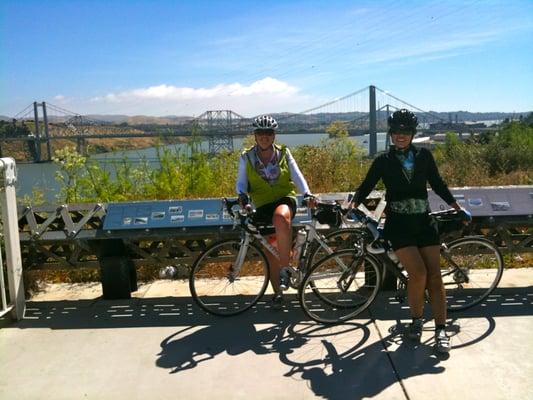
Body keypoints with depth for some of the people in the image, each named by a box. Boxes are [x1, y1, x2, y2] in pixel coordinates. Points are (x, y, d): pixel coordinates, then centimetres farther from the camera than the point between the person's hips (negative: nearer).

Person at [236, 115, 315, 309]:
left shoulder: (283, 153, 5)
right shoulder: (247, 157, 5)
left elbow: (296, 175, 0)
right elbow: (241, 182, 4)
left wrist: (307, 193, -17)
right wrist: (242, 195, -18)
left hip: (285, 198, -2)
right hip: (262, 205, 2)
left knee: (281, 217, -38)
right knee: (269, 250, 2)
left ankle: (285, 269, -28)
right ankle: (277, 292, 20)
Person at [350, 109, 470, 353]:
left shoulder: (424, 156, 6)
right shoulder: (383, 161, 1)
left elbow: (437, 184, 15)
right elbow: (366, 187, 5)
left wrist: (458, 208, 17)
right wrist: (353, 205, -10)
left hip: (423, 222, 3)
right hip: (398, 224, -2)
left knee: (434, 276, -2)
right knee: (418, 274, -14)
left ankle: (441, 330, 6)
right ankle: (416, 320, 10)